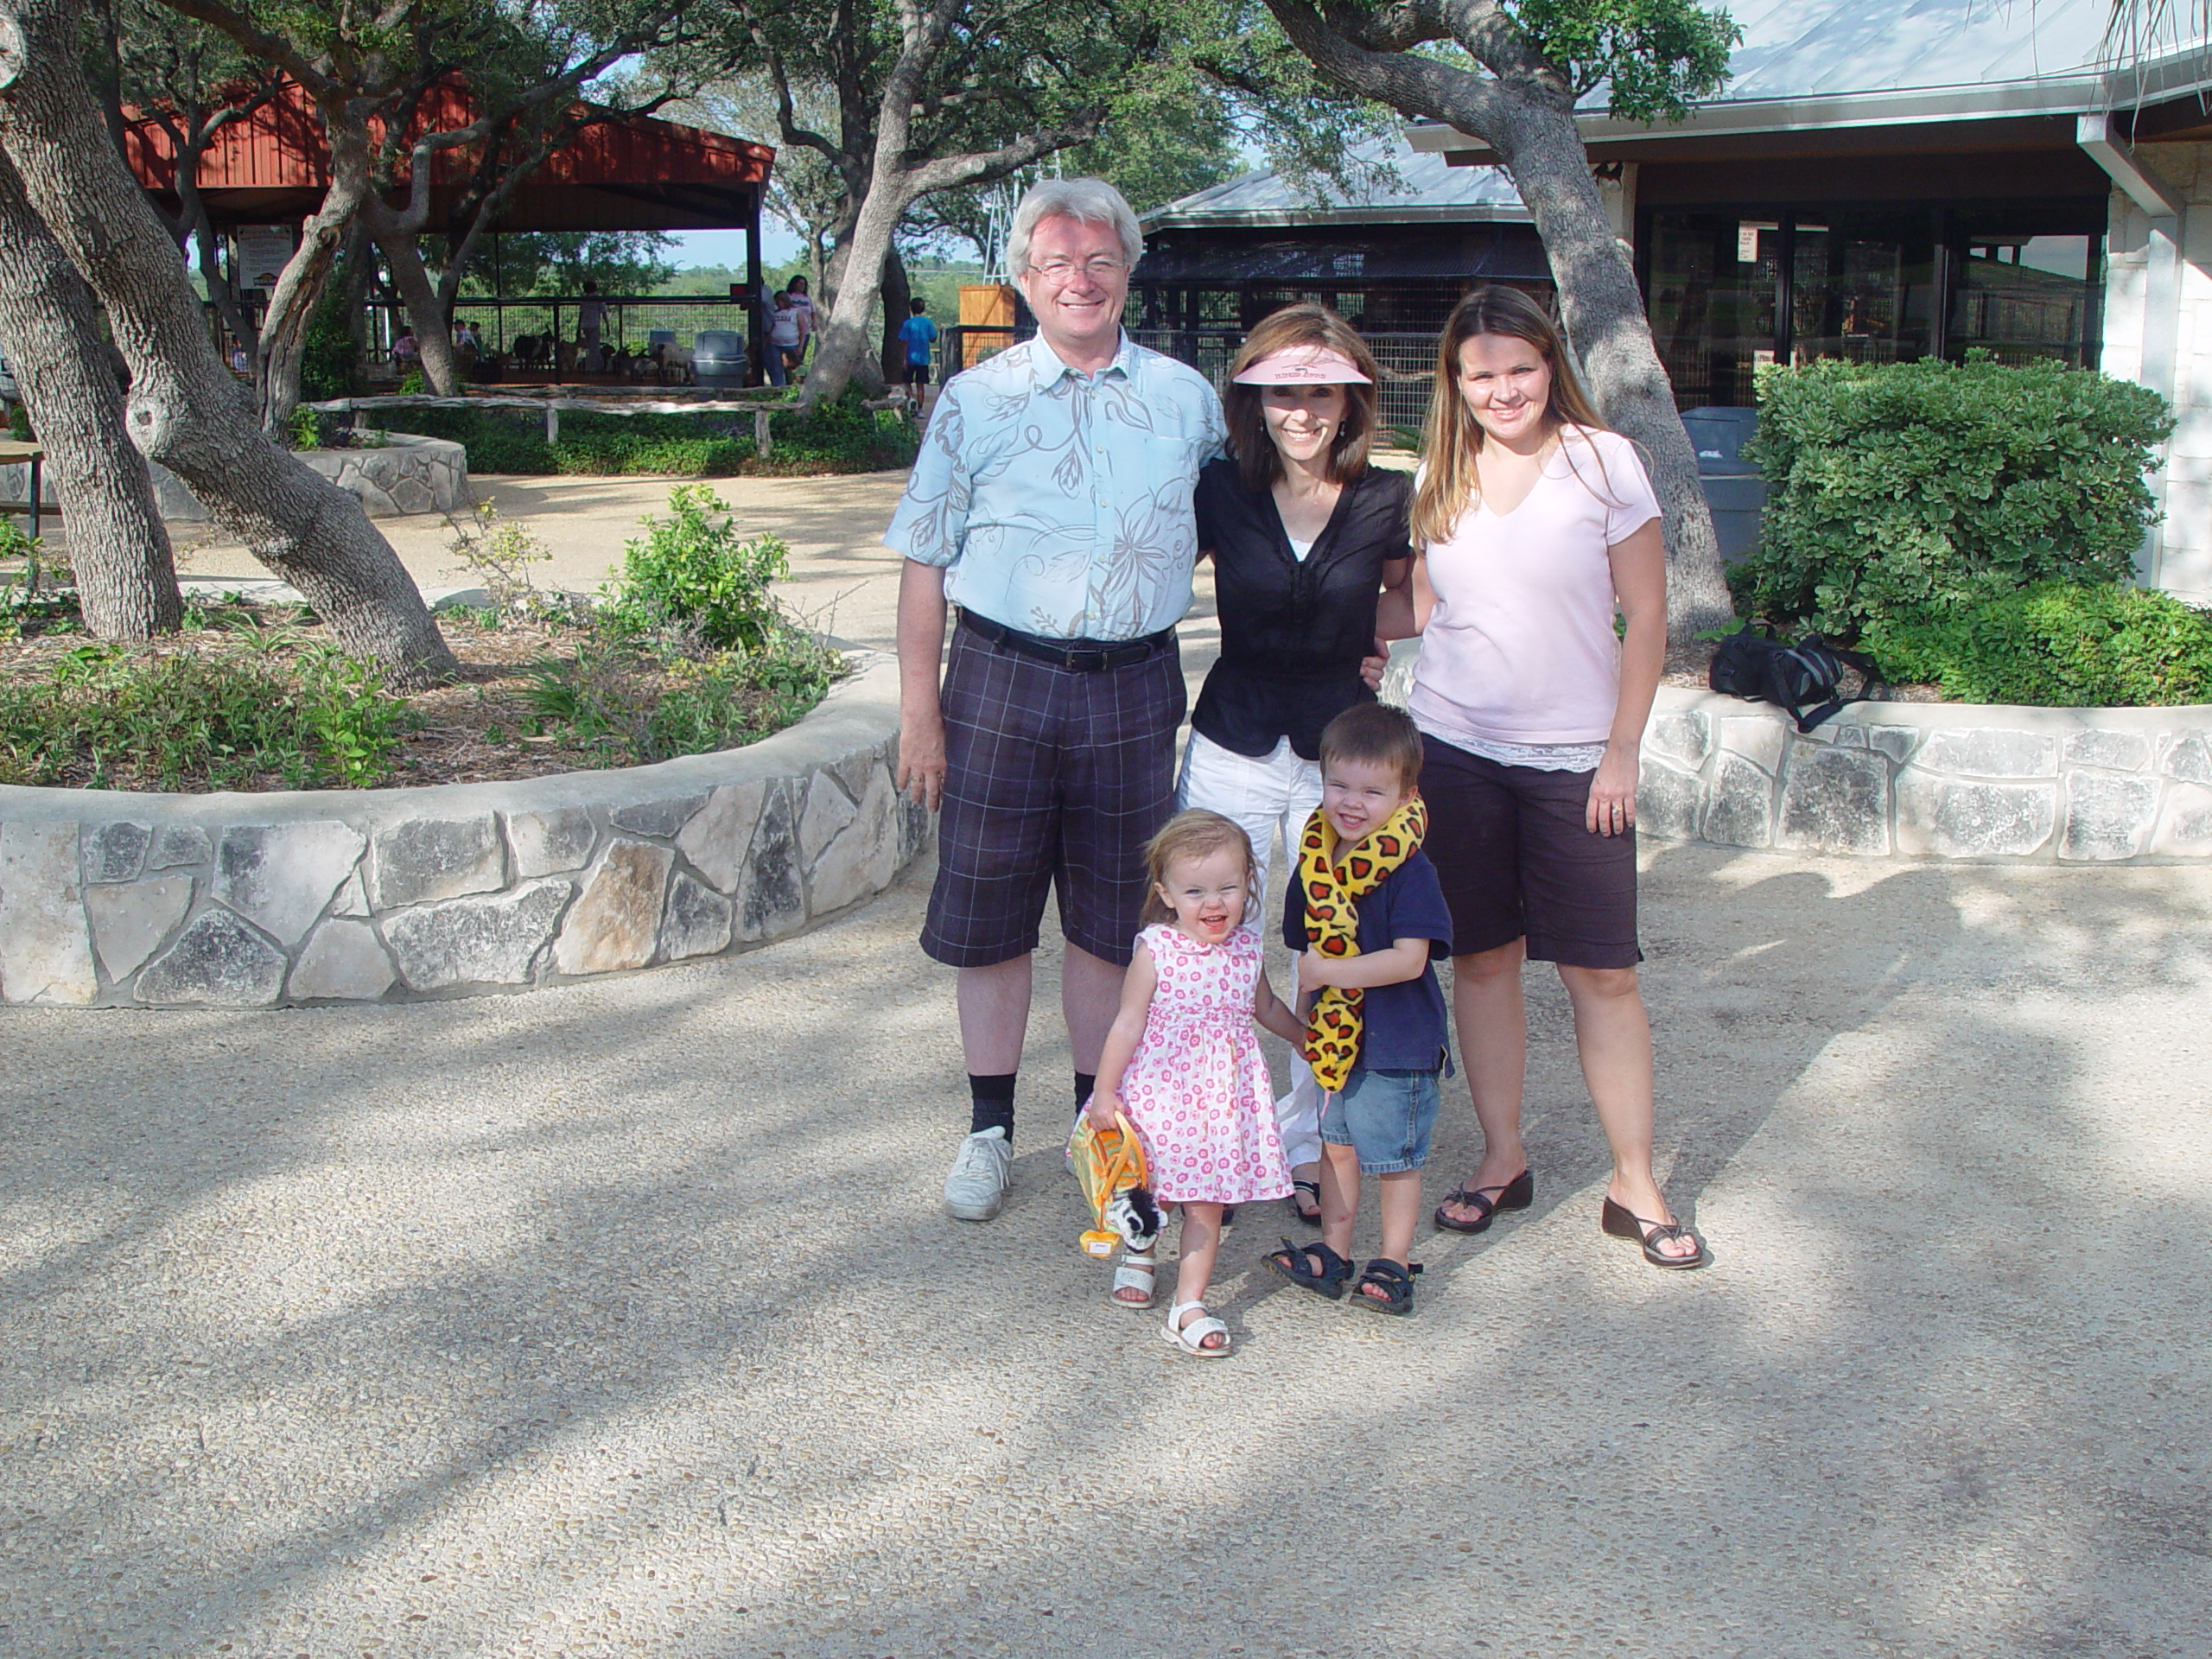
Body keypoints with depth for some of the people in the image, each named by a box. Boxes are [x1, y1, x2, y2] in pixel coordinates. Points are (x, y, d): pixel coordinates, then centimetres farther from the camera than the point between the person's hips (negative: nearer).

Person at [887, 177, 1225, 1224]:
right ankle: (989, 1129, 21)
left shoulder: (1187, 398, 8)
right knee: (989, 919, 5)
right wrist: (919, 713, -4)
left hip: (1134, 689, 2)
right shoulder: (975, 401, 2)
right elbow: (925, 565, 1)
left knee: (1110, 921, 11)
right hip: (1001, 678, -1)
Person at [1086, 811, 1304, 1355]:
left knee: (1206, 1205, 2)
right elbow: (1128, 1024, -9)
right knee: (1144, 1192, 13)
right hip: (1159, 1091, -2)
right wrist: (1105, 1090, -10)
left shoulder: (1246, 948, 0)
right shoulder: (1156, 950, -13)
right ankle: (1138, 1255, 44)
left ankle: (1188, 1306, 9)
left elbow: (1266, 1008, 20)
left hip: (1224, 1095, 2)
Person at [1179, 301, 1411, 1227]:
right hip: (1231, 755, 0)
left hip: (1341, 758, 0)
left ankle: (1308, 1146, 24)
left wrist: (1379, 655, 0)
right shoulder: (1218, 493, -3)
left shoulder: (1387, 502, -3)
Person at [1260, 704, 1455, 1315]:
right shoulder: (1314, 861, 2)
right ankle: (1331, 1254, 29)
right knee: (1337, 1143, 17)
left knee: (1394, 1154, 7)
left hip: (1396, 1039, -6)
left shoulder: (1409, 872, -18)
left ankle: (1393, 1265, 20)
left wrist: (1325, 972, -24)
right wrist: (1305, 1014, 8)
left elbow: (1408, 960, -26)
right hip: (1333, 1033, 6)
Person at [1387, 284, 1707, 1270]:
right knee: (1481, 959, 9)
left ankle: (1634, 1186, 10)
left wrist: (1622, 752, -6)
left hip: (1574, 759, -3)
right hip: (1455, 747, 3)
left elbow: (1646, 619, -3)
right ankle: (1503, 1160, 23)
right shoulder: (1439, 476, 5)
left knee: (1603, 971, 0)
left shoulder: (1604, 462, -5)